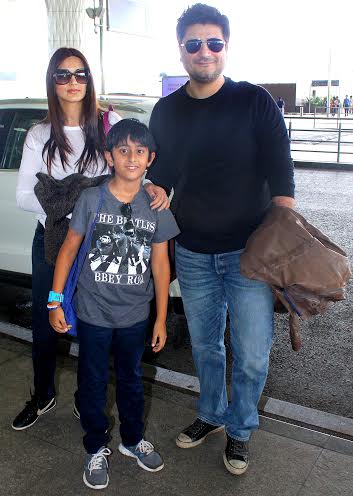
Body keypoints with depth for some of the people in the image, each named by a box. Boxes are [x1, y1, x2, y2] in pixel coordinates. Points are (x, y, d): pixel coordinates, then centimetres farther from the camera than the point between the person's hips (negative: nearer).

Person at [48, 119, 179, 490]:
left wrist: (161, 319, 2)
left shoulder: (157, 207, -5)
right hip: (93, 313, -1)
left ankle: (132, 439, 43)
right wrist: (55, 301, -5)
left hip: (135, 315, 2)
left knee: (131, 379, 20)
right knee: (93, 383, 13)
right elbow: (69, 250, -3)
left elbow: (160, 264, 0)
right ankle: (96, 449, 35)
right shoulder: (91, 199, -10)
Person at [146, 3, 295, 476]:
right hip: (192, 254, 3)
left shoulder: (255, 102, -6)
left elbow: (280, 176, -8)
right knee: (204, 345, 17)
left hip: (249, 252, -3)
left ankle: (240, 429, 31)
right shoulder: (166, 111, 5)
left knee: (252, 355, 5)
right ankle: (212, 414, 42)